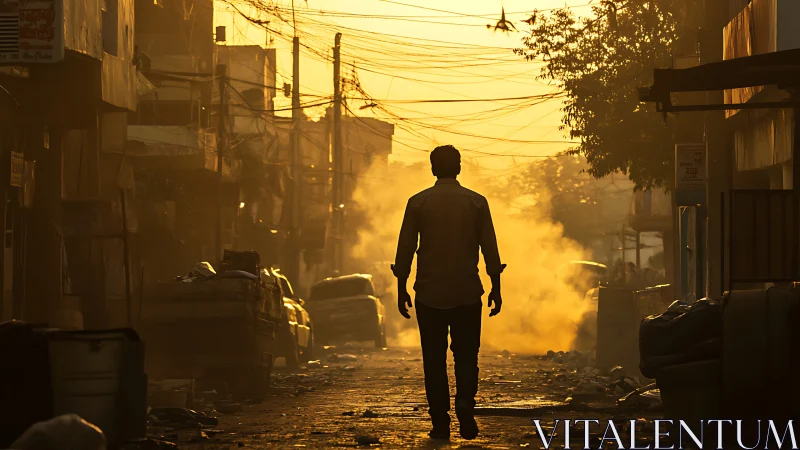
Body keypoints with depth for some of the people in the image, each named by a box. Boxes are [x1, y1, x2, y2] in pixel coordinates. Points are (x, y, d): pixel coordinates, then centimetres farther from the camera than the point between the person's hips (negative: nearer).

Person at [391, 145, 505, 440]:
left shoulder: (418, 203, -1)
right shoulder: (477, 202, 0)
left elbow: (405, 249, 0)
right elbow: (490, 249, 1)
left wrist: (401, 289, 8)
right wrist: (496, 288, 9)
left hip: (430, 294, 0)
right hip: (467, 293, 0)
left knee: (434, 359, 7)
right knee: (466, 355, 10)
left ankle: (441, 423, 5)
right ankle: (465, 404, -13)